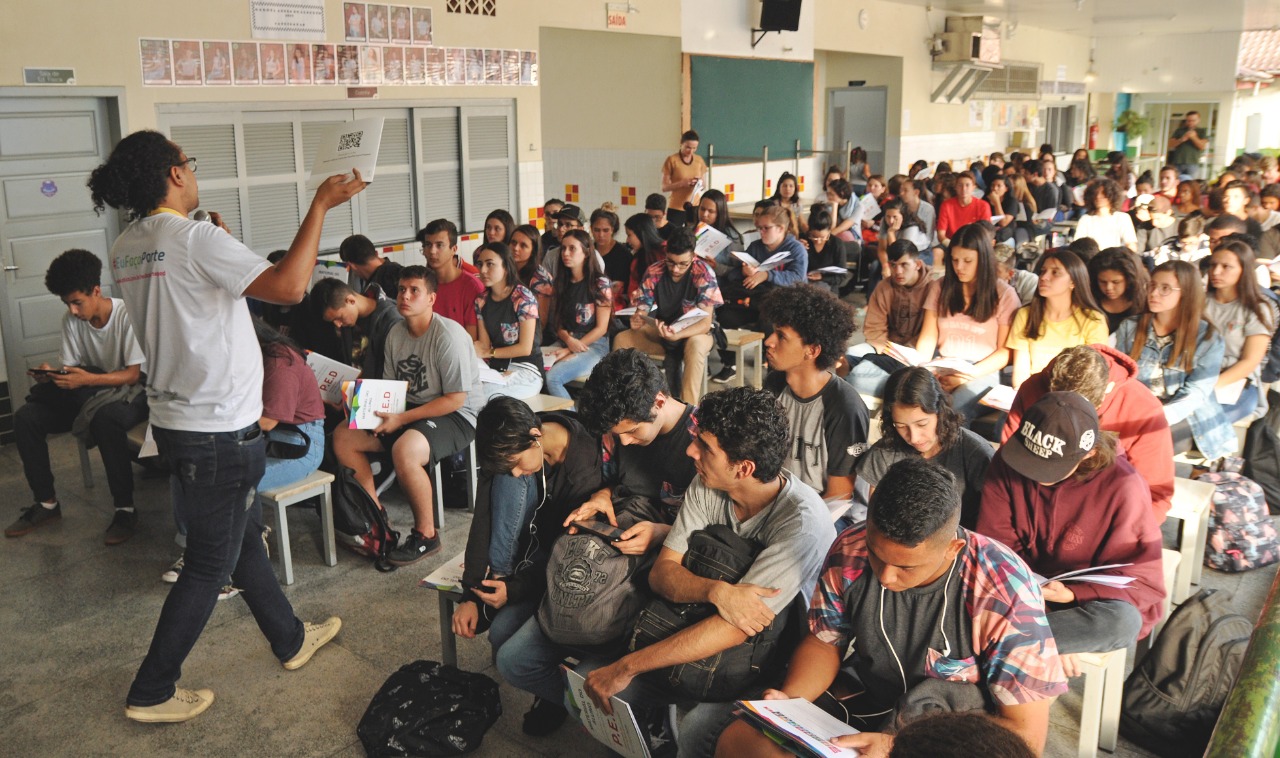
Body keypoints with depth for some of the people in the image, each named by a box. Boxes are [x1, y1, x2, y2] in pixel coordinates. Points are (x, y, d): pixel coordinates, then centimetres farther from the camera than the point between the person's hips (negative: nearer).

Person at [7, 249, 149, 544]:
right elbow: (70, 367, 2)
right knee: (25, 418, -11)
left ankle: (125, 508, -25)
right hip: (88, 395, 7)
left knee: (106, 419, -40)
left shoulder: (127, 315, -19)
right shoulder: (71, 320, -1)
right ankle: (46, 503, 4)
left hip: (130, 392, -6)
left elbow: (134, 374, -22)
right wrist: (51, 374, -22)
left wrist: (87, 379, -36)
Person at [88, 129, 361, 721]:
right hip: (219, 429, -9)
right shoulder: (195, 238, -20)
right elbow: (289, 286, -30)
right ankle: (151, 692, 18)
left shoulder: (126, 249, 6)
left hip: (175, 421, 9)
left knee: (245, 536, 21)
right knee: (210, 563, 5)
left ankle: (291, 639, 38)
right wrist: (321, 204, -22)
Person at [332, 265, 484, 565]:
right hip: (408, 410, 8)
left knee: (404, 450, -36)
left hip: (456, 415, -8)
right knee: (343, 437, -4)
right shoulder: (396, 333, 6)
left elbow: (456, 398, -20)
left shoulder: (449, 336, -19)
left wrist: (402, 419, -21)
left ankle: (426, 534, -14)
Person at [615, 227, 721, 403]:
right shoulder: (654, 272, -10)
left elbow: (705, 322, -24)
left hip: (696, 333, -4)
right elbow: (642, 310, -6)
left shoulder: (703, 272, -20)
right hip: (661, 330, 4)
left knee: (695, 344, -39)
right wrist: (636, 320, -32)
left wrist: (677, 335, -43)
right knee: (621, 339, -16)